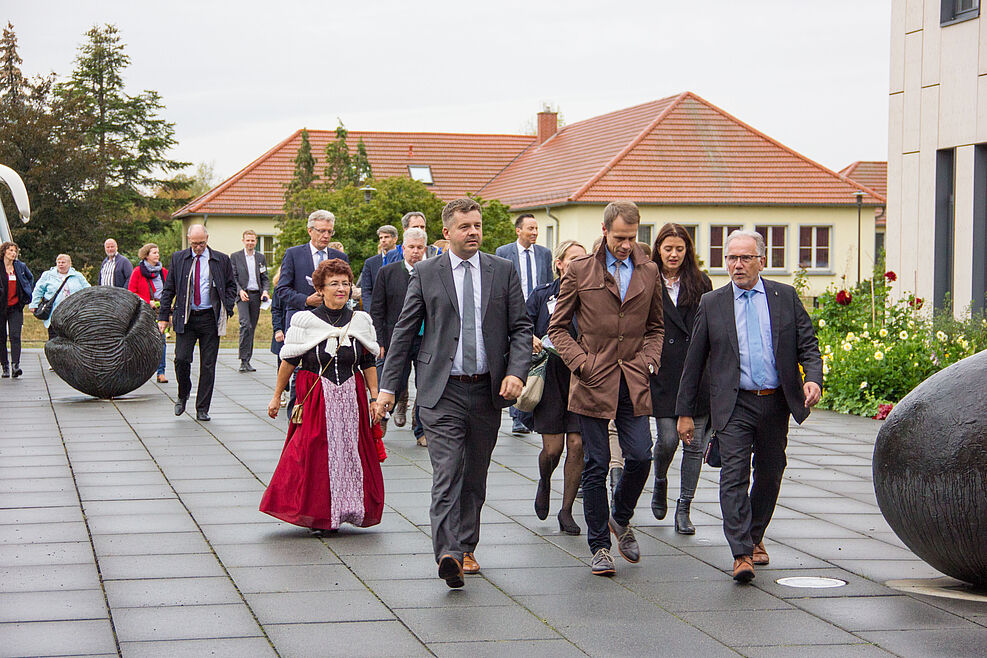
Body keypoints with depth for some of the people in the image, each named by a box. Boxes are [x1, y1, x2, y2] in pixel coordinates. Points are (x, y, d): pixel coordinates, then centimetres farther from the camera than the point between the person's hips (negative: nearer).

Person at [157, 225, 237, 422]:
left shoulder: (221, 260, 5)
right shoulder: (178, 259, 6)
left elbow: (231, 286, 13)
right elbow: (168, 289, 9)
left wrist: (227, 309, -1)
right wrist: (163, 316, 4)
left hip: (210, 318, 0)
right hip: (185, 317, 0)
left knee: (208, 365, 0)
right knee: (181, 359, -10)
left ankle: (202, 409, 8)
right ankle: (183, 396, 18)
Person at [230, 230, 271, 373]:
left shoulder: (261, 258, 14)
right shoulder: (235, 257, 6)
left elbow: (265, 278, 14)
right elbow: (233, 277, 2)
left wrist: (265, 291, -5)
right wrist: (240, 290, -14)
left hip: (256, 296, 3)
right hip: (242, 296, -3)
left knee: (252, 328, 5)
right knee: (245, 325, -19)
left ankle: (247, 360, 11)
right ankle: (243, 360, -18)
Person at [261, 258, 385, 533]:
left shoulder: (360, 321, 6)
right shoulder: (305, 321, -3)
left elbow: (369, 363, 10)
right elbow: (288, 361, 3)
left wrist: (375, 397, 5)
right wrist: (277, 396, 5)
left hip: (351, 398, 3)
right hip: (315, 398, -2)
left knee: (350, 451, 1)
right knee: (314, 452, -6)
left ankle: (345, 508, 13)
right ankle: (316, 512, 5)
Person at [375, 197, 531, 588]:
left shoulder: (503, 272, 7)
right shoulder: (426, 274, 3)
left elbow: (521, 328, 6)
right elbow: (404, 332, 6)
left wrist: (516, 372, -11)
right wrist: (388, 386, 0)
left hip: (488, 391, 3)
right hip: (442, 392, -3)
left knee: (475, 476, 11)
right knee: (447, 473, -14)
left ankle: (466, 549, 23)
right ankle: (448, 554, -22)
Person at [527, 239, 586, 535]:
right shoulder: (542, 295, 4)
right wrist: (531, 339, -17)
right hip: (550, 376, -1)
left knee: (576, 444, -4)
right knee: (553, 447, -4)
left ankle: (566, 511, 9)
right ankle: (544, 482, 32)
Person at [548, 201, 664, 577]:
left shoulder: (649, 273, 10)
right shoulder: (580, 272, 1)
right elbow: (558, 327, 5)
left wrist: (649, 359, 2)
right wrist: (581, 362, -8)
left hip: (633, 382, 2)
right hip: (594, 381, -2)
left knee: (640, 457, -6)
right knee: (596, 465, 0)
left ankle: (621, 520, 22)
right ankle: (600, 546, 10)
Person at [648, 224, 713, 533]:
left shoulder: (701, 284, 10)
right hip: (662, 374, -2)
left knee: (695, 443, 1)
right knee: (667, 439, -7)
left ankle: (684, 508, 11)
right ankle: (660, 483, 25)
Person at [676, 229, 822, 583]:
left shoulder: (786, 297, 6)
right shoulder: (711, 303, 4)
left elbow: (808, 345, 5)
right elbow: (694, 361, 7)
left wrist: (813, 379, -15)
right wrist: (685, 411, 6)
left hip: (776, 403, 2)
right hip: (734, 405, -2)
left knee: (769, 475, 13)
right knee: (734, 476, -13)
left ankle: (754, 537, 33)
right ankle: (741, 554, -15)